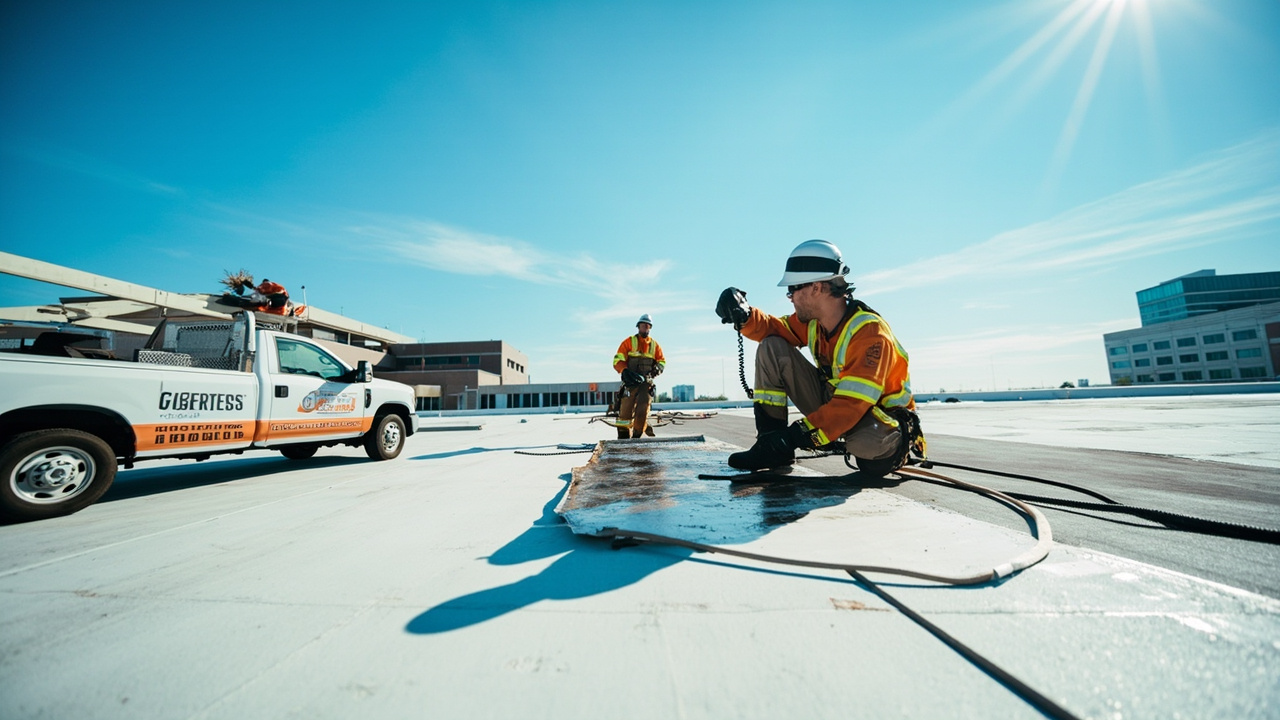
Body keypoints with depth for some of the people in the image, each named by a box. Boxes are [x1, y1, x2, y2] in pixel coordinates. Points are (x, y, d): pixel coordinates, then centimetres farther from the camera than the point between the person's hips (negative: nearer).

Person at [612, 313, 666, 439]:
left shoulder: (655, 345, 15)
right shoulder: (629, 342, 6)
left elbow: (662, 361, 17)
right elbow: (617, 360, 0)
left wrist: (657, 369, -6)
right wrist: (626, 371, -18)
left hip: (647, 382, 2)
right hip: (630, 382, -2)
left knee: (643, 410, -7)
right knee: (626, 409, -10)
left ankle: (637, 435, 5)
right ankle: (623, 436, -2)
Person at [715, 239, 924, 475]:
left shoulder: (869, 333, -28)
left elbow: (852, 405, -35)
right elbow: (776, 329, 4)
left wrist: (798, 435, -40)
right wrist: (744, 317, -18)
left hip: (877, 415, -6)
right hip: (832, 401, 6)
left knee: (868, 443, -44)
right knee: (771, 347, -9)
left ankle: (882, 448, -1)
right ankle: (772, 448, -9)